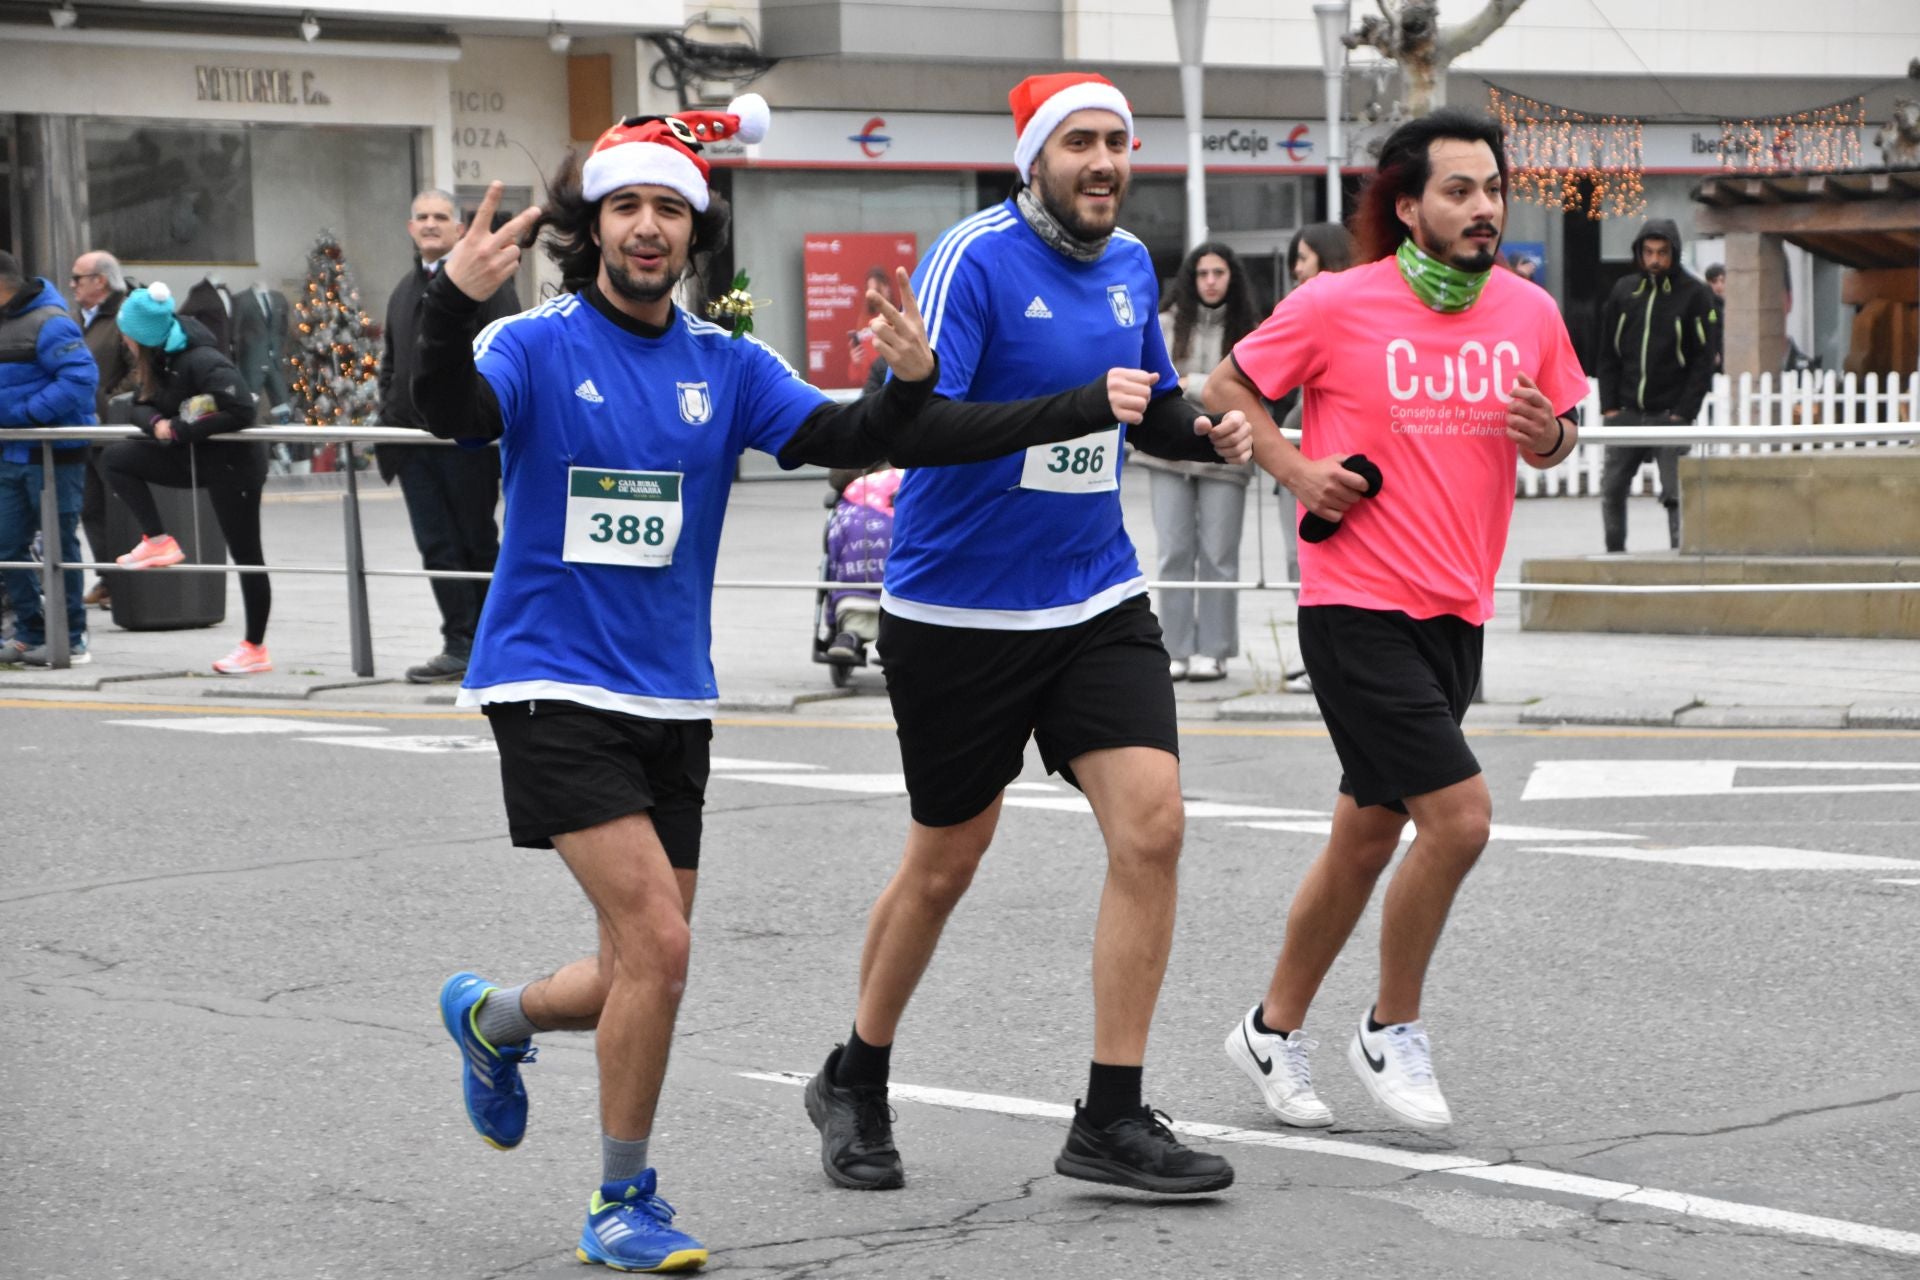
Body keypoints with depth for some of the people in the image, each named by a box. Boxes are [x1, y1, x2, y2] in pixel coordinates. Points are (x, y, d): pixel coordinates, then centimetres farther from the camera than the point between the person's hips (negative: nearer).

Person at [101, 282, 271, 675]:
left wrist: (180, 430, -23)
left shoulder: (202, 362, -24)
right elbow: (142, 406, 10)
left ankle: (255, 649, 8)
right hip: (193, 458, 9)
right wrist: (156, 423, -15)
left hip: (233, 462, -9)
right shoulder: (160, 362, 2)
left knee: (246, 554, 0)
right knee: (116, 459, 0)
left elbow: (241, 413, -30)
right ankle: (159, 542, 1)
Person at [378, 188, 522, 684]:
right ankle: (460, 646, 5)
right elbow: (390, 361, 26)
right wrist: (388, 419, 15)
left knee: (477, 543, 3)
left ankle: (478, 642, 12)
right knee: (438, 548, 3)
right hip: (414, 441, 7)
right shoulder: (405, 290, 19)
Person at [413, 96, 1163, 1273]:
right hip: (553, 685, -5)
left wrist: (993, 397, -19)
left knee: (641, 976, 9)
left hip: (674, 701, 5)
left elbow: (846, 438, -7)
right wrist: (453, 302, -48)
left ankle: (491, 1018, 42)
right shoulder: (536, 347, -8)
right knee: (657, 946, -16)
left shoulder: (727, 366, 4)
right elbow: (453, 414, -28)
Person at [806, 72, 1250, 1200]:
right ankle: (856, 1085, 32)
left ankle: (1113, 1119, 0)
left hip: (1097, 600, 5)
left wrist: (1208, 433, -1)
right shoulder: (975, 259, -16)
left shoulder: (1131, 264, 5)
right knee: (947, 861, 8)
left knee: (1152, 824, -10)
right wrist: (1074, 409, -37)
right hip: (958, 610, -5)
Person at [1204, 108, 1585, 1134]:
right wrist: (1295, 469, -11)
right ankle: (1390, 1032, 6)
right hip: (1357, 608, -6)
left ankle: (1274, 1030, 30)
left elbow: (1559, 436, 18)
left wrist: (1549, 435, -6)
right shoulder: (1337, 305, -9)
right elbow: (1226, 391, 4)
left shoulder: (1529, 312, 4)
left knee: (1369, 834, 13)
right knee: (1460, 816, -14)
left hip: (1456, 613, 6)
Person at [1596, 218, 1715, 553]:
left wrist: (1683, 412, -11)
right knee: (1611, 489, 3)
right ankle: (1614, 555, 14)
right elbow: (1608, 354, 12)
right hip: (1626, 414, 4)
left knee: (1675, 494, -5)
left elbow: (1703, 360, -4)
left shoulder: (1694, 295, -2)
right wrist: (1609, 406, 2)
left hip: (1670, 415, -4)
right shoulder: (1624, 291, 9)